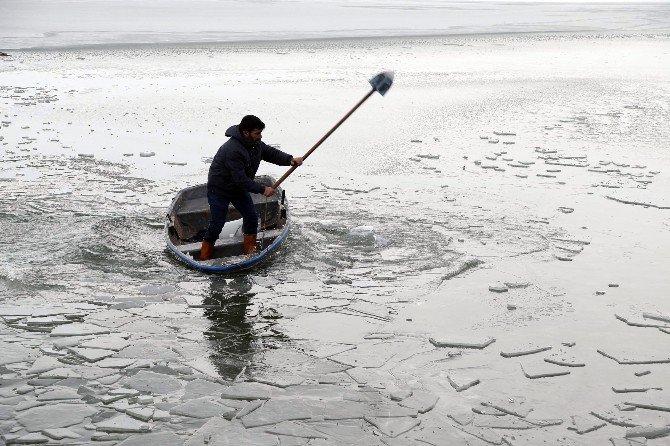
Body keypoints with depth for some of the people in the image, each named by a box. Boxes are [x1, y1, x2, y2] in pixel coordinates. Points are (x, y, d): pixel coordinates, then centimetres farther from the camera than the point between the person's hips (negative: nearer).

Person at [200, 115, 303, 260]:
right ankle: (204, 258, 8)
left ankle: (250, 252, 18)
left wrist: (291, 160, -18)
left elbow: (271, 153, 0)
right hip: (219, 190, -8)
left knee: (252, 218, 4)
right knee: (217, 225, -6)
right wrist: (262, 189, -28)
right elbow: (240, 179, -33)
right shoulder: (233, 150, -34)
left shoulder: (256, 143, -6)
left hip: (240, 188, 8)